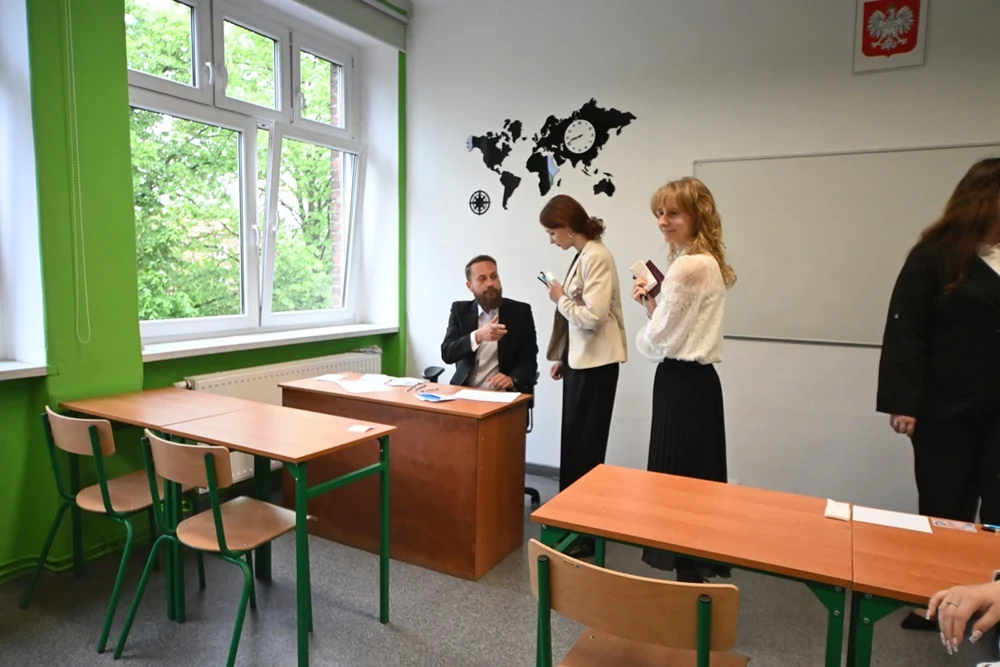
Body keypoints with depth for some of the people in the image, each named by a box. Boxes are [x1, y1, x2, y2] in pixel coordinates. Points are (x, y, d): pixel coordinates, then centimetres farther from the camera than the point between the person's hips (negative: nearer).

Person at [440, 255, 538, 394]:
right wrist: (477, 336, -23)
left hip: (505, 395, -1)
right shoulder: (460, 310, 5)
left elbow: (529, 360, -1)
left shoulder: (520, 311, 1)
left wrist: (512, 379, -21)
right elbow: (447, 354, -6)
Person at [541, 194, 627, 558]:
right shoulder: (582, 256, 12)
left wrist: (560, 299, -10)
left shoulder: (597, 256, -16)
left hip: (595, 364, -9)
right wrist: (561, 358, 16)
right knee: (573, 441, 16)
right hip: (579, 361, 9)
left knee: (586, 445, -1)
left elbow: (593, 316, -25)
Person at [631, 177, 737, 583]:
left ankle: (689, 573, 14)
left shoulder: (690, 266, -20)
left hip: (682, 383, -10)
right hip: (693, 380, 10)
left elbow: (658, 338, -18)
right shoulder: (706, 262, 13)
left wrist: (641, 339, 3)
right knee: (692, 480, 17)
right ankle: (695, 567, 31)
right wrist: (650, 302, 2)